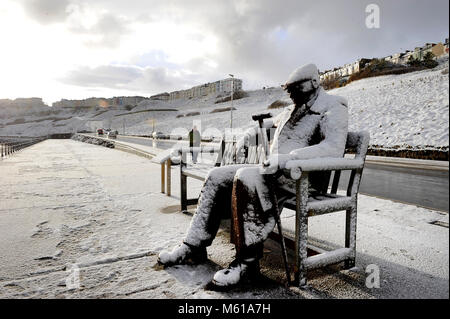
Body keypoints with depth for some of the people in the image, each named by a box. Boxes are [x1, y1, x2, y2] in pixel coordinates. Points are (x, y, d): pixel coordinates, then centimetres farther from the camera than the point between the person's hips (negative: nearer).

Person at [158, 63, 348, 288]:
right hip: (274, 170, 9)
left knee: (246, 177, -35)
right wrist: (253, 130, 25)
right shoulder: (293, 110, 23)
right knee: (218, 177, -2)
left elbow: (334, 148, -24)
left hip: (302, 176, -9)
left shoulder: (333, 109, -5)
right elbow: (274, 122, 45)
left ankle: (247, 262, -24)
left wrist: (289, 157, -37)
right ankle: (194, 247, 2)